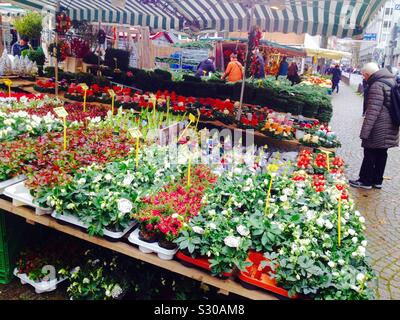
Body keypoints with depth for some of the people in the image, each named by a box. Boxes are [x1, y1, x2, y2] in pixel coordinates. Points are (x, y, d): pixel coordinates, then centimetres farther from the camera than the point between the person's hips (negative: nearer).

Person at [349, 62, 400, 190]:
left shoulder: (377, 86, -18)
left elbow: (372, 111, -23)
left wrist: (364, 131, -22)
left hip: (378, 128, -9)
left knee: (370, 154, 3)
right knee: (381, 154, 16)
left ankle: (365, 181, 13)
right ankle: (377, 181, 26)